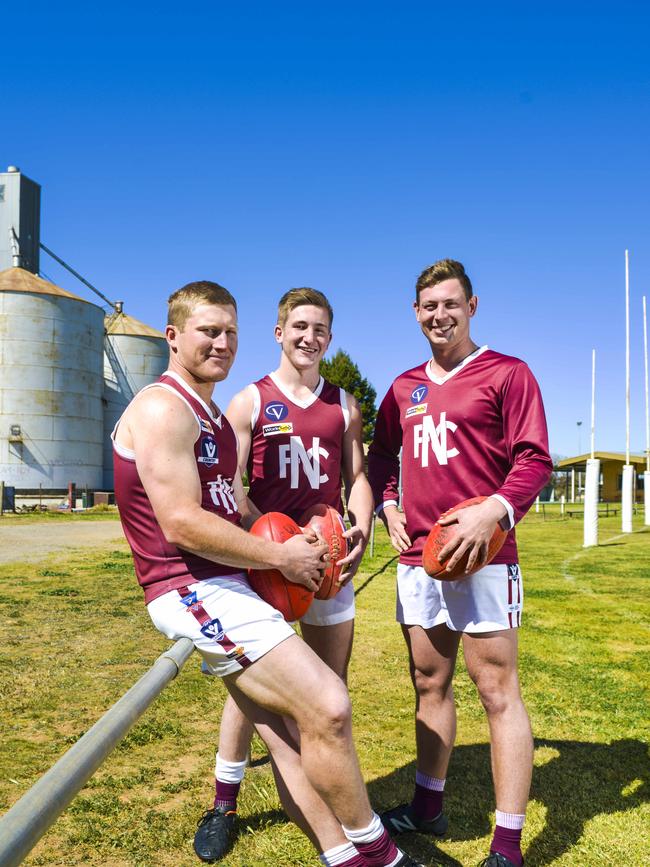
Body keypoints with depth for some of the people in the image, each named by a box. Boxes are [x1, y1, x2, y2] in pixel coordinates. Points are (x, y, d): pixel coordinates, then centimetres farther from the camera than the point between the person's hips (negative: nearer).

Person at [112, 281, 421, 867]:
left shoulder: (214, 418, 19)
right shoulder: (163, 408, -13)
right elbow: (182, 525, -21)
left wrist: (291, 542, 6)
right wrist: (280, 557, -12)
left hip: (228, 589, 10)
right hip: (195, 592, -10)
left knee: (288, 734, 8)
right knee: (328, 707, -13)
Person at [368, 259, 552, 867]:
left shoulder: (507, 374, -2)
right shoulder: (405, 387, 14)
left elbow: (535, 460, -9)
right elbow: (381, 454, 25)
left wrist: (495, 510, -24)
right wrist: (388, 507, 8)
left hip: (481, 557, -6)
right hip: (417, 556, 6)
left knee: (497, 690, -2)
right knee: (430, 684, 17)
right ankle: (428, 807, 34)